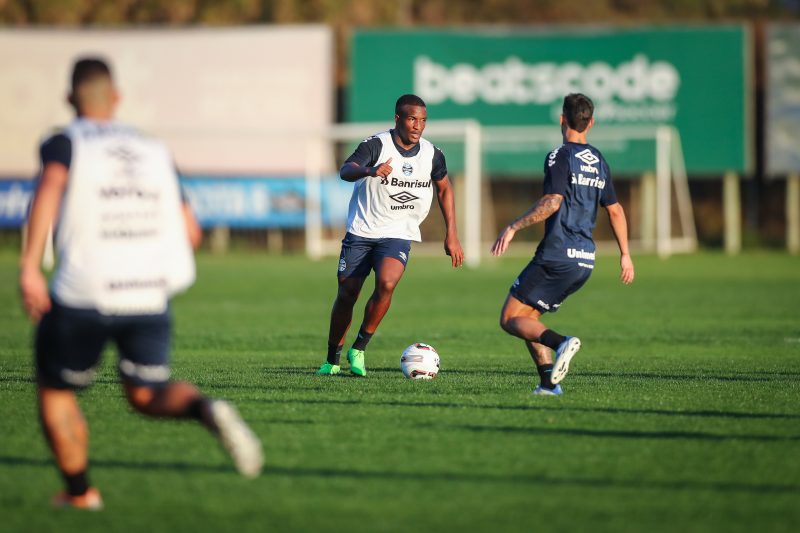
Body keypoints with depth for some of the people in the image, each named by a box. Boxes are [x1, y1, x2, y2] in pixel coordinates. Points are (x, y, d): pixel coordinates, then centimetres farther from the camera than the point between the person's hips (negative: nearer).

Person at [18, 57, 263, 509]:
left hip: (82, 296, -3)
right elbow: (190, 232, 15)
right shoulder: (155, 151, 16)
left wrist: (30, 266, -25)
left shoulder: (66, 144, 4)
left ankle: (80, 493, 20)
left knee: (56, 392, 19)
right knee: (149, 395, 16)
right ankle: (209, 411, -15)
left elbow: (50, 188, -19)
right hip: (150, 296, 3)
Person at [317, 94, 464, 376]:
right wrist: (369, 171, -56)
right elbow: (345, 171, -32)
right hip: (361, 232, -1)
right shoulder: (376, 145, -15)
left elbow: (444, 188, 16)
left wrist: (451, 235, 12)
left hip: (398, 235, 1)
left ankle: (359, 349, -8)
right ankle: (332, 360, 23)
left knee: (386, 283, -25)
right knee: (346, 295, 3)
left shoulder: (432, 155, -2)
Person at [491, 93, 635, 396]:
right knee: (528, 317, 18)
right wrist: (625, 255, 28)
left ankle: (561, 343, -27)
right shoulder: (599, 162, 16)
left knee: (510, 319, -3)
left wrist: (513, 228, -19)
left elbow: (552, 202, -21)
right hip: (585, 260, 8)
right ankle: (549, 383, 3)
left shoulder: (559, 157, -8)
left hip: (557, 257, -8)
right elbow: (615, 210, 21)